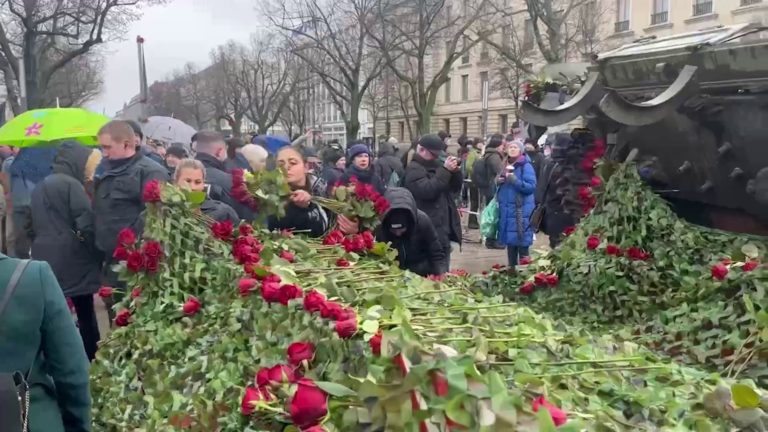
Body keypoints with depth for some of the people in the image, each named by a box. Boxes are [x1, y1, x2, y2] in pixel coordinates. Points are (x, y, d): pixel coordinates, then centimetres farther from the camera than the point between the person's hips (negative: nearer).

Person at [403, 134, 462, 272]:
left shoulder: (436, 165, 17)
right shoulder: (414, 169, -8)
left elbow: (455, 188, 17)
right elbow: (427, 190, -24)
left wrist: (455, 171, -1)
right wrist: (445, 170, -20)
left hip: (445, 229, 9)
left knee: (443, 272, 15)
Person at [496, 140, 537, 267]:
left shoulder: (526, 166, -8)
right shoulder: (506, 165, 13)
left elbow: (531, 186, -16)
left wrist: (515, 180, -25)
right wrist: (499, 181, 2)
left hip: (521, 211, -7)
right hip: (506, 210, 7)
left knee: (522, 244, -5)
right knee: (510, 242, 12)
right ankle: (512, 269, 21)